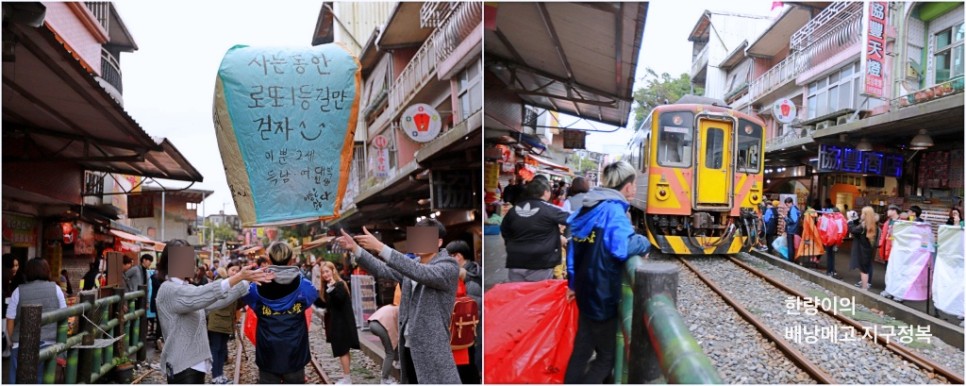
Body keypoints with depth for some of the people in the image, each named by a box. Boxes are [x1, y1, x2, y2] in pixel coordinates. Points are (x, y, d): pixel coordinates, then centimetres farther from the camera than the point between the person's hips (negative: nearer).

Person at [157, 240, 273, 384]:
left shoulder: (185, 288, 14)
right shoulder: (169, 290, -14)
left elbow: (216, 300, 6)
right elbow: (205, 294, -28)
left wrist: (247, 282, -2)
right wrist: (239, 277, -34)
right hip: (182, 366, -9)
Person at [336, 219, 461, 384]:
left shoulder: (449, 267, -11)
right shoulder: (411, 265, 12)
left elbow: (420, 273, -27)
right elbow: (381, 269, 1)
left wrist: (380, 247, -32)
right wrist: (354, 248, -15)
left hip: (433, 350, -7)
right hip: (408, 347, 7)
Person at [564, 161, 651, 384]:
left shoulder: (589, 207, 8)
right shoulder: (613, 210, -17)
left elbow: (573, 248, 13)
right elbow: (622, 248, -34)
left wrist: (573, 283, 19)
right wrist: (644, 244, -14)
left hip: (586, 292, 8)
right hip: (603, 296, -8)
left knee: (582, 349, 18)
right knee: (607, 356, 6)